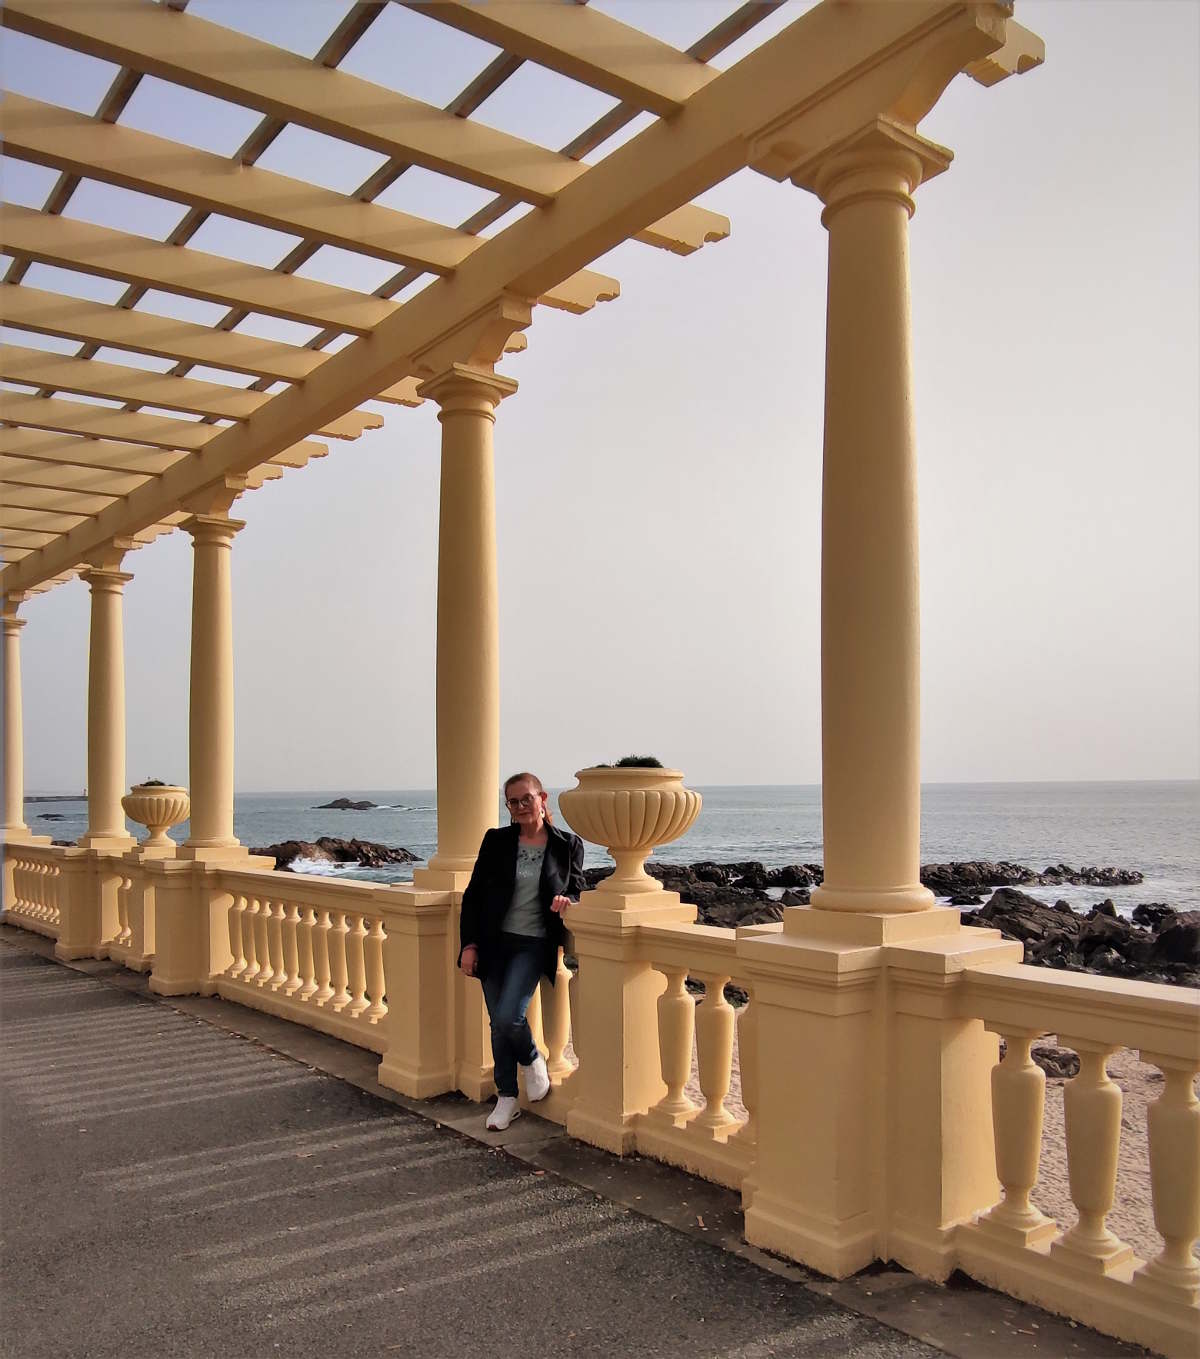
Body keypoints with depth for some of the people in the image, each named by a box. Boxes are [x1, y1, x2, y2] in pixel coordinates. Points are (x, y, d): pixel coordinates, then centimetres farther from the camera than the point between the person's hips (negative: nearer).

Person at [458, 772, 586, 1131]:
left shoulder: (568, 845, -1)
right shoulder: (496, 841, 1)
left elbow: (576, 889, 10)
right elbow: (473, 894, 4)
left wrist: (566, 901, -15)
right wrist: (469, 943, -2)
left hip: (534, 944, -2)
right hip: (495, 942, 3)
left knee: (508, 1016, -16)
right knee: (498, 1024, 7)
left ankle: (532, 1059, 16)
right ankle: (507, 1098, 22)